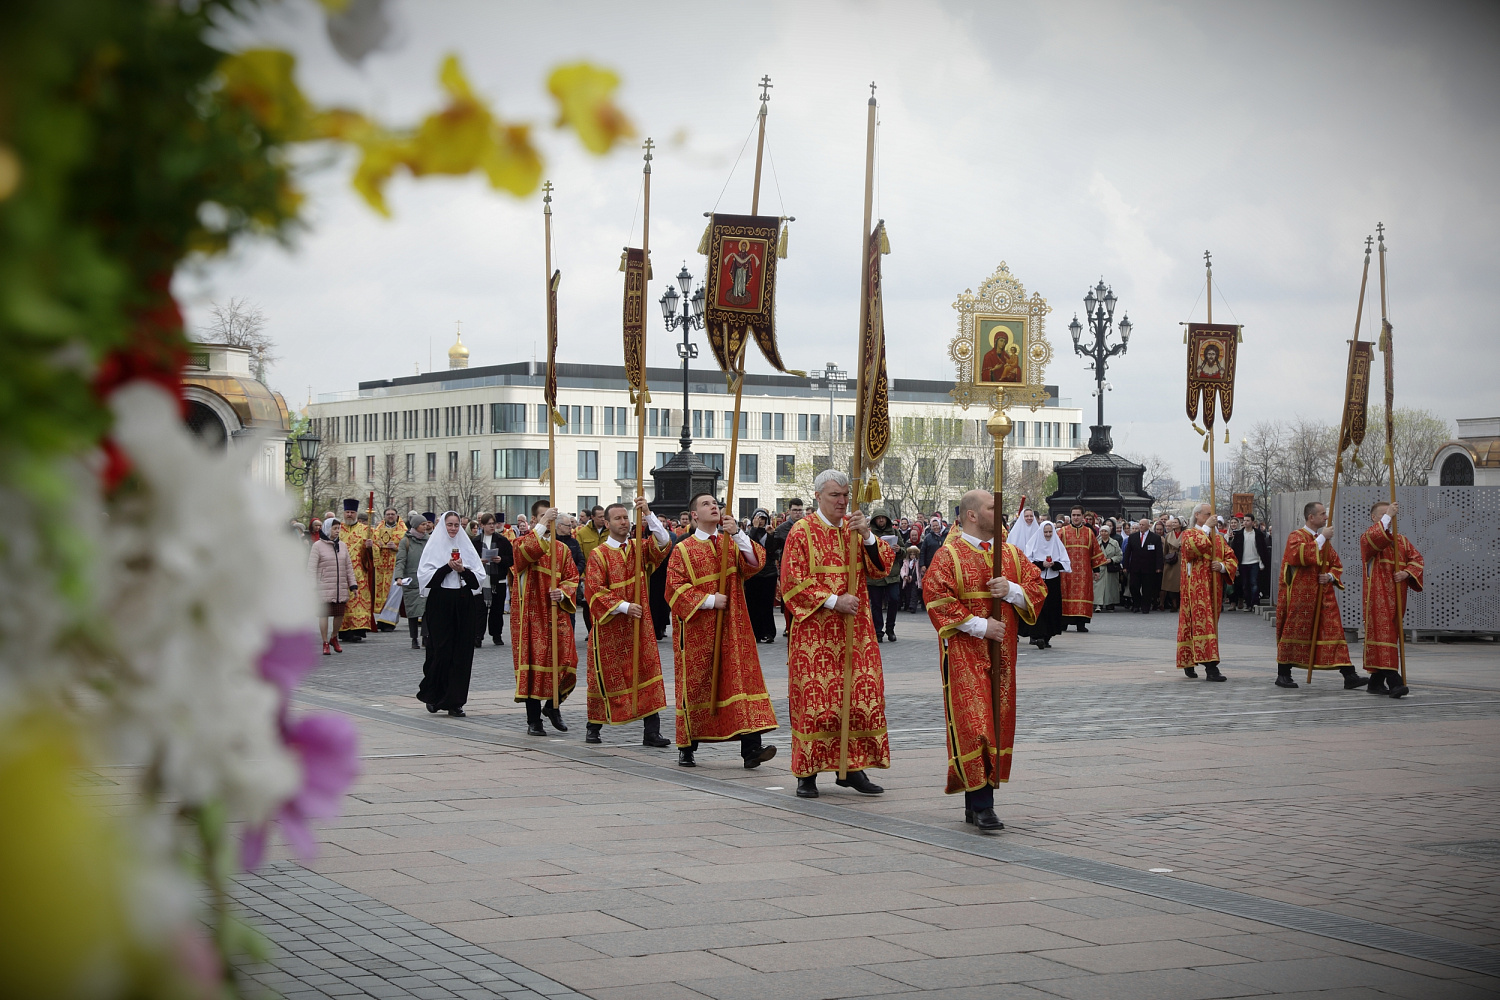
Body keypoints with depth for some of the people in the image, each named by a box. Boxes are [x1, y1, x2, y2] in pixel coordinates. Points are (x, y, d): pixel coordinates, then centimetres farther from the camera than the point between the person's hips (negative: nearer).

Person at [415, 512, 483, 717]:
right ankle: (432, 695, 14)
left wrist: (463, 570, -10)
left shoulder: (466, 546, 11)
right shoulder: (433, 546, 3)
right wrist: (447, 567, -14)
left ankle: (454, 701, 4)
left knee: (461, 652, -1)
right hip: (440, 604, -3)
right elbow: (425, 575, -6)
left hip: (463, 605, 3)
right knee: (441, 649, -5)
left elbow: (479, 576, 7)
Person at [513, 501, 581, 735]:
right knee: (533, 663, -3)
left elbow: (572, 578, 9)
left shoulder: (562, 549, 13)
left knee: (564, 661, -3)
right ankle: (533, 721, 4)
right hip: (531, 615, -4)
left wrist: (562, 593, -12)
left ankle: (553, 705, 23)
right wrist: (542, 525, -30)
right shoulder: (522, 543, 1)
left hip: (557, 614, 4)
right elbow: (525, 552, -24)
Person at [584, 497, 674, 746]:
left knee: (647, 670, -4)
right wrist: (623, 606, -18)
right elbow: (595, 590, -11)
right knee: (606, 676, 5)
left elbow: (662, 541, -10)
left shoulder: (639, 547, 8)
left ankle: (651, 731, -4)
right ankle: (594, 726, 22)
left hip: (639, 623, 3)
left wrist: (648, 514, -20)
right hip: (609, 625, -3)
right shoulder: (598, 555, -4)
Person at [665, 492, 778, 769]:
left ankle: (751, 747, -15)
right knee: (696, 684, 2)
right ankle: (687, 748, 15)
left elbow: (755, 562, -7)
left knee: (742, 677, -8)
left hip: (732, 626, 2)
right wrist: (709, 600, -15)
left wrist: (737, 533, -19)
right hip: (697, 630, -2)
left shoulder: (732, 543, 10)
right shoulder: (682, 550, 2)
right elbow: (676, 588, -7)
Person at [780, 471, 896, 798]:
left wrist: (867, 535, -14)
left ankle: (851, 767, 11)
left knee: (860, 696, 2)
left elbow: (882, 568, 2)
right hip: (815, 633, -5)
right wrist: (833, 601, -15)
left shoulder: (855, 528, 11)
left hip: (855, 630, 5)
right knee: (814, 698, -4)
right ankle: (807, 773, 2)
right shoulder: (802, 532, -4)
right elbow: (791, 582, -9)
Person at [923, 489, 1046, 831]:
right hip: (964, 654, -6)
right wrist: (980, 625, -17)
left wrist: (1012, 590, -10)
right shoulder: (948, 556, -4)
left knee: (998, 722, 6)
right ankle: (981, 805, -13)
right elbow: (937, 599, -13)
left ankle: (976, 802, 14)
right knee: (973, 724, -12)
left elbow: (1038, 588, 11)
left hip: (1001, 652, 6)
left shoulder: (1011, 555, 13)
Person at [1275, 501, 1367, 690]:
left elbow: (1337, 564, 20)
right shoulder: (1296, 537, -5)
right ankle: (1283, 675, 14)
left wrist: (1330, 576, -3)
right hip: (1300, 596, -6)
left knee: (1334, 631, -3)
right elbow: (1299, 555, -26)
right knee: (1294, 632, 1)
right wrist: (1321, 539, -20)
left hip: (1323, 596, 6)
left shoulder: (1324, 539, 16)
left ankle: (1349, 676, -9)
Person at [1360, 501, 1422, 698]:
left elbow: (1417, 558, 10)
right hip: (1377, 595, -7)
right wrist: (1388, 516, -22)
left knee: (1391, 634, 8)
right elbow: (1374, 538, -24)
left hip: (1397, 595, 7)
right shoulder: (1368, 537, 1)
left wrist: (1407, 572, -9)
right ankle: (1393, 680, -24)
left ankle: (1376, 681, 15)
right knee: (1382, 631, -15)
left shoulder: (1402, 540, 19)